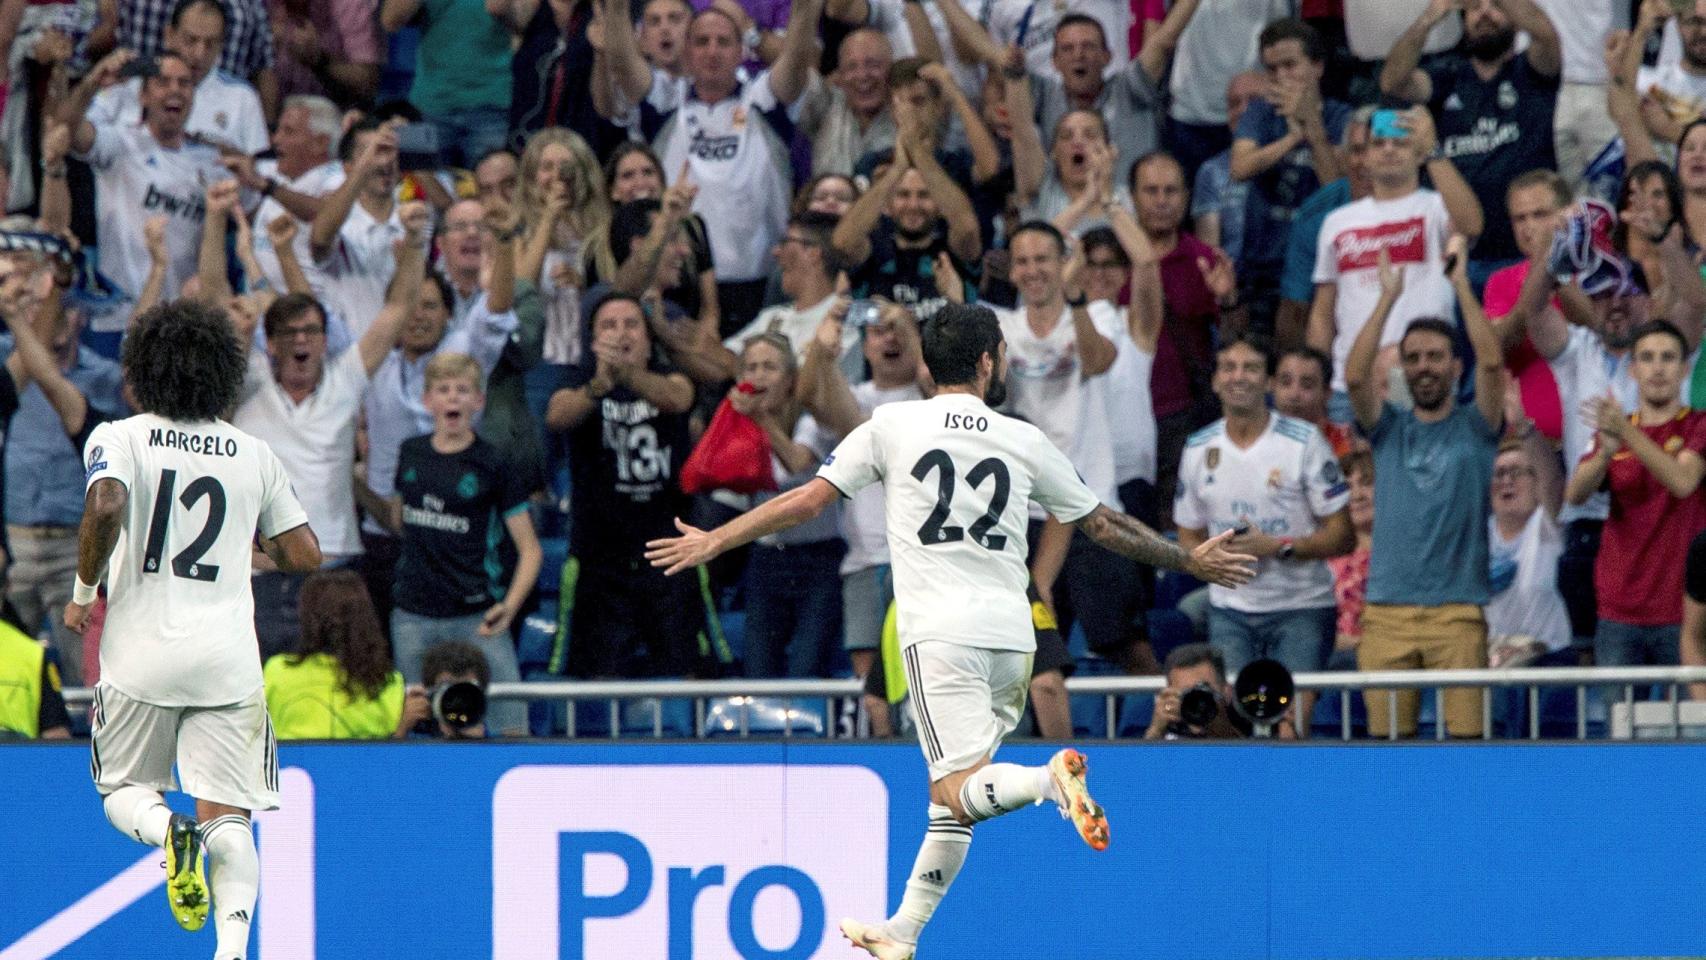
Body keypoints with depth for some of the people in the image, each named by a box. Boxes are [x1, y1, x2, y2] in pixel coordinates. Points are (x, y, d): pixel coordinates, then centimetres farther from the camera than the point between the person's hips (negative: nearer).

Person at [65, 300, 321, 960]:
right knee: (227, 817, 1)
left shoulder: (118, 438, 0)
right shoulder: (255, 455, 8)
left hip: (141, 653, -1)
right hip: (228, 658, 2)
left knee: (124, 792, 18)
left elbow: (106, 508, -20)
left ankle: (171, 831, -17)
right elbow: (304, 555, 9)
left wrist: (83, 591, -6)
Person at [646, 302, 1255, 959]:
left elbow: (808, 501, 4)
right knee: (952, 794, 14)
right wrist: (1191, 561, 33)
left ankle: (1051, 779, -42)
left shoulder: (892, 426, 5)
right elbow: (1103, 526, 19)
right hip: (1012, 634, 3)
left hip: (939, 633, -3)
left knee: (959, 790, -12)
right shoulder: (1025, 442, 11)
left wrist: (713, 542, 14)